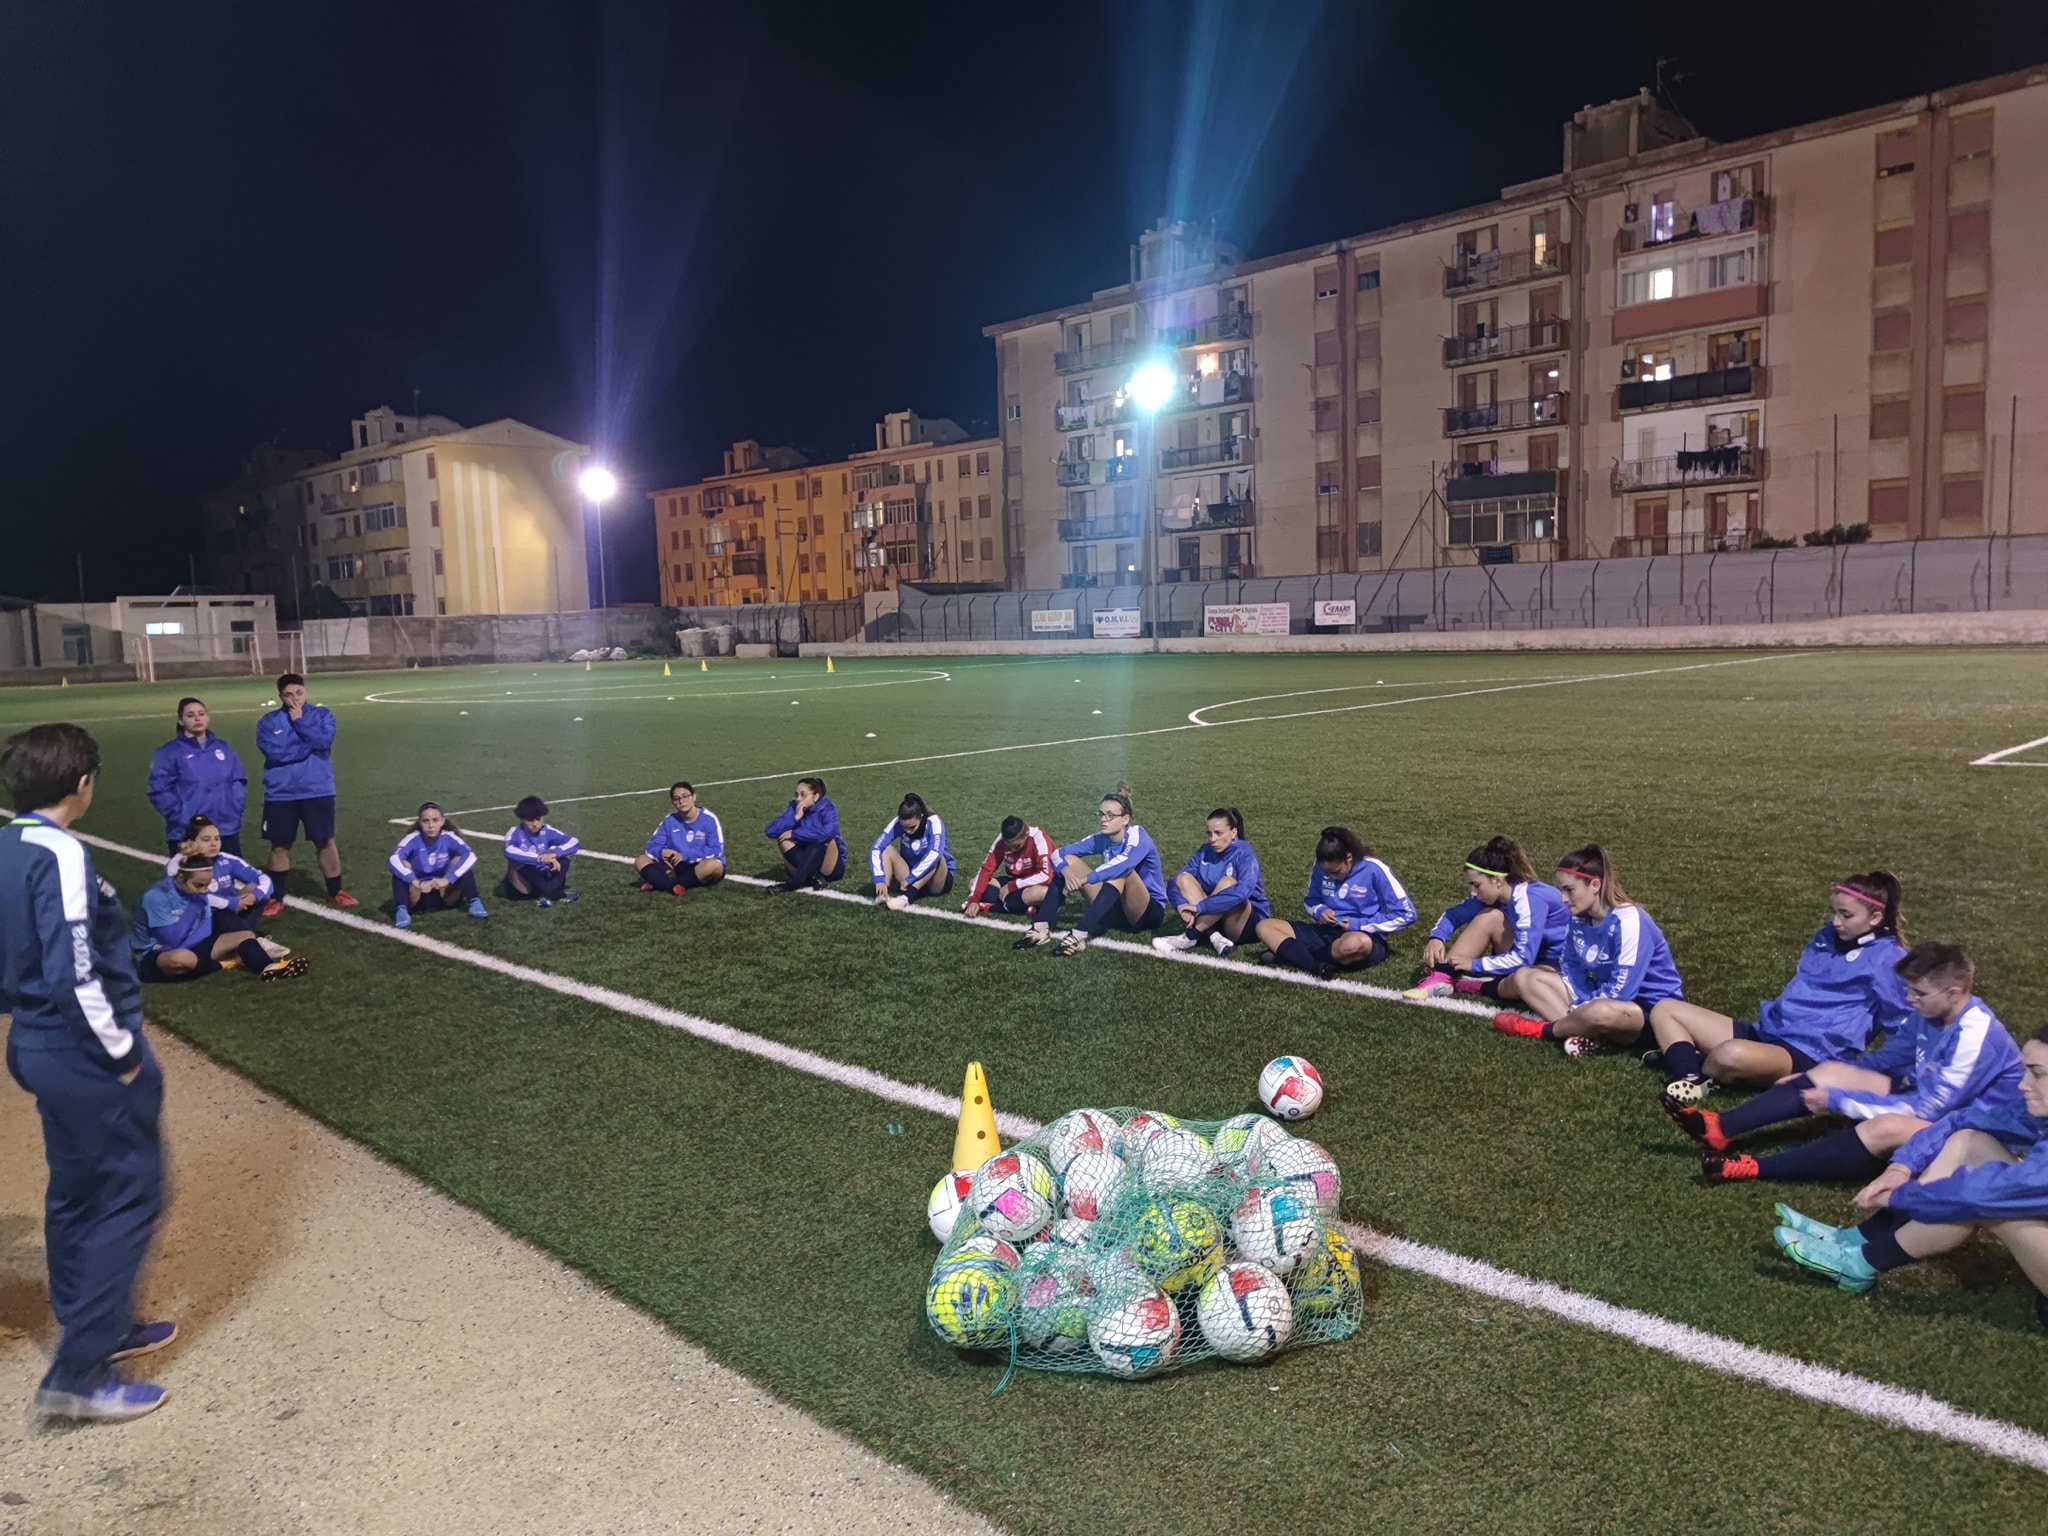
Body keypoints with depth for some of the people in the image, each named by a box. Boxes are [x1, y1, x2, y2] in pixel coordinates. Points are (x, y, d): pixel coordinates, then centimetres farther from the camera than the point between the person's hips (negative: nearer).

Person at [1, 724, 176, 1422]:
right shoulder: (59, 854, -22)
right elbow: (75, 973, -25)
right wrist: (123, 1052, -16)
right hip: (85, 1054, -9)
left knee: (77, 1193, 20)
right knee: (131, 1196, 1)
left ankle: (98, 1328, 35)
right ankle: (78, 1374, 5)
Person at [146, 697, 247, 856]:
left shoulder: (223, 748, 12)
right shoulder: (170, 752, -2)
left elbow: (238, 781, 14)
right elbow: (160, 791, -8)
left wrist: (235, 810, 0)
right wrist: (182, 818, -15)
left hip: (227, 830, 4)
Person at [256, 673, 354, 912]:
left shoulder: (322, 715, 1)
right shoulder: (268, 722, 0)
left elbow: (324, 741, -17)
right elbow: (275, 752, -15)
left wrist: (299, 721, -11)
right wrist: (309, 745, -11)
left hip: (317, 792, 0)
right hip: (281, 794, 0)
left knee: (325, 841, 6)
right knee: (280, 846, 9)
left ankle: (336, 892, 19)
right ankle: (275, 898, 20)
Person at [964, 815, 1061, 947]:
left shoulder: (1038, 838, -26)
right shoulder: (1003, 839, -12)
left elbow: (1045, 876, -31)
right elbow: (986, 869, -13)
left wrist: (1011, 886, -27)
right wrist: (974, 899, -25)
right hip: (1014, 882, 6)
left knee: (1037, 893, -41)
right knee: (974, 885, -12)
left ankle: (988, 905, -27)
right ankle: (1025, 908, -24)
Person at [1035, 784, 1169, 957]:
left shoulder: (1137, 836, -18)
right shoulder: (1102, 840, -1)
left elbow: (1124, 863, -41)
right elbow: (1058, 854, -3)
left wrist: (1084, 880, -40)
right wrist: (1067, 873, -26)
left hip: (1149, 912, -6)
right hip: (1118, 909, 6)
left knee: (1121, 872, -36)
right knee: (1069, 861, -5)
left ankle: (1080, 935, -44)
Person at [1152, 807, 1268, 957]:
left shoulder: (1244, 854, -15)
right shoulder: (1205, 852, 1)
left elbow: (1243, 892, -34)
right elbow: (1177, 882, -6)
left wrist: (1200, 906, -34)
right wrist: (1183, 906, -28)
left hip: (1247, 923, -6)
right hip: (1213, 918, 6)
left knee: (1227, 882, -31)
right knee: (1184, 878, -12)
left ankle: (1190, 936, -25)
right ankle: (1214, 936, -27)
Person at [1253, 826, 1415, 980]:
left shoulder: (1375, 870, -11)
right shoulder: (1321, 868, 2)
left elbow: (1406, 914, -9)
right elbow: (1311, 899, 20)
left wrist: (1360, 925, -14)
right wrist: (1319, 911, -5)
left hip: (1364, 936, -6)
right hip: (1326, 933, 6)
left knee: (1354, 944, -44)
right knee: (1265, 927, -12)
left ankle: (1286, 953, -27)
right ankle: (1317, 968, -35)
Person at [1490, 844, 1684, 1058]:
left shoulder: (1628, 922, -25)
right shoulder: (1579, 918, -3)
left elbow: (1620, 992, -26)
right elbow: (1570, 967, 4)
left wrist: (1580, 1010, -18)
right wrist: (1577, 1011, -13)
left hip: (1653, 1010, -8)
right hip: (1601, 997, 8)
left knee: (1600, 1012, -43)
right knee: (1525, 977, 0)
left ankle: (1544, 1029, -12)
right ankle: (1585, 1035, -19)